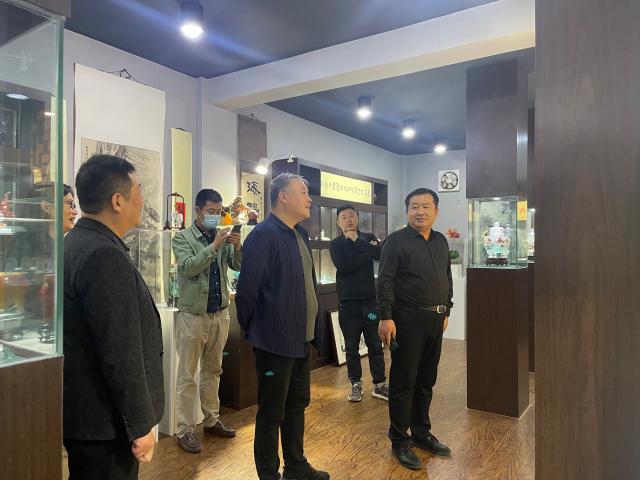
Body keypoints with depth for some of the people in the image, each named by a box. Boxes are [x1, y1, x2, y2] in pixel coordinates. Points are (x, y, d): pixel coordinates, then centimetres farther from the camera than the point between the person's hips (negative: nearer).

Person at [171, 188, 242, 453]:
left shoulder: (223, 237, 7)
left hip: (220, 313, 5)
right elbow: (189, 267, -19)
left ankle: (212, 420, 29)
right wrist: (214, 246, -26)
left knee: (213, 371, 16)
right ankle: (185, 430, 12)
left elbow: (238, 266, 0)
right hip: (193, 313, -4)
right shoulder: (182, 238, -4)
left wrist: (237, 247, -18)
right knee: (187, 375, 3)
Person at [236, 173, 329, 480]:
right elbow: (247, 286, -19)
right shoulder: (264, 234, -17)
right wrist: (250, 327, -6)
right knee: (272, 413, 8)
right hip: (276, 340, -9)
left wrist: (315, 328, 14)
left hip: (302, 339, 9)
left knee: (298, 405, 21)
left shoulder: (300, 235, 11)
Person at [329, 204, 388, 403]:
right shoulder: (335, 244, 3)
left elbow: (380, 254, -14)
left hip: (370, 299, 1)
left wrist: (356, 240, -13)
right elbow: (343, 266, -15)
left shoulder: (368, 237, 8)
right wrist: (368, 252, -11)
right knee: (351, 346, 7)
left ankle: (380, 385, 15)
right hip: (348, 301, -1)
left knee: (375, 344, 4)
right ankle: (356, 384, 20)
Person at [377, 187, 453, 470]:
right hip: (408, 319, -6)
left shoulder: (441, 241, 12)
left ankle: (421, 432, 31)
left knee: (426, 380, 15)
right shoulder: (397, 241, -7)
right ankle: (399, 440, 16)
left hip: (435, 319, 6)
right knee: (403, 381, 3)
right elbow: (385, 281, -13)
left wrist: (446, 310, 18)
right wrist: (385, 317, -18)